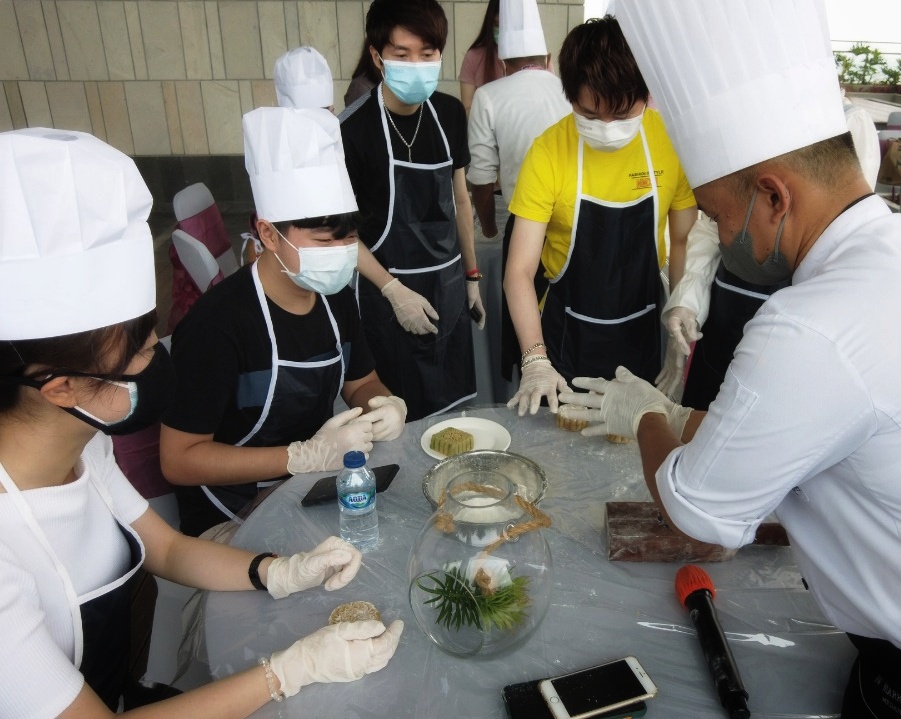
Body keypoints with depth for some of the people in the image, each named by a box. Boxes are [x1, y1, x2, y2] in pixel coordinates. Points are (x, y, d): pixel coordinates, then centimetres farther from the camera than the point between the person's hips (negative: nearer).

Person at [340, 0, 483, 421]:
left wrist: (471, 275, 12)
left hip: (448, 281, 5)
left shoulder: (450, 114, 1)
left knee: (454, 403, 14)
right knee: (402, 412, 6)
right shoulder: (355, 130, -16)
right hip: (391, 288, -5)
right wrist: (395, 291, -16)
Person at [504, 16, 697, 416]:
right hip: (568, 333, -1)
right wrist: (535, 361, -29)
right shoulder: (549, 150, -17)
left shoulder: (669, 140, -11)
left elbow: (684, 242, 1)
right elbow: (520, 271, -18)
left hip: (644, 329, 2)